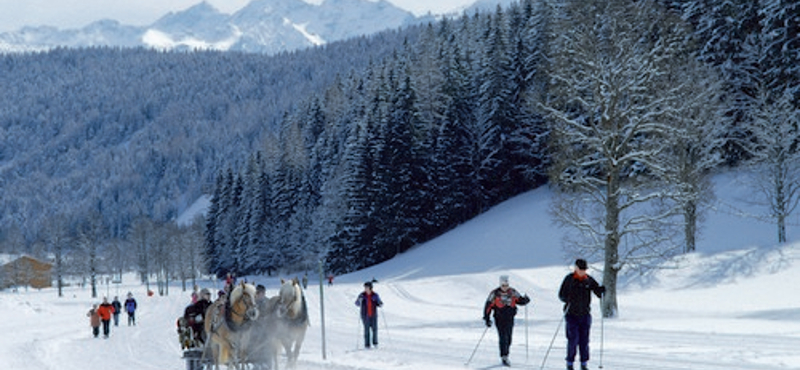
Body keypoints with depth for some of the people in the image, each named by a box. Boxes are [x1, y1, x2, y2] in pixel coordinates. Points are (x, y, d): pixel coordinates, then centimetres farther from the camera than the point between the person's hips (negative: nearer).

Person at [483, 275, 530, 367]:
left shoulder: (512, 292, 2)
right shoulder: (495, 294, -8)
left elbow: (520, 300, 9)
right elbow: (488, 306, -5)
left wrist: (525, 300, -15)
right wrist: (487, 318, -9)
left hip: (510, 319, 4)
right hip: (500, 319, -4)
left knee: (508, 339, 9)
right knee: (503, 338, -14)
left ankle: (505, 356, 25)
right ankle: (504, 358, -15)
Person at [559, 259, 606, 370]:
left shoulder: (589, 280, 4)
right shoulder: (569, 279, -3)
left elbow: (599, 293, 6)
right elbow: (561, 295, -2)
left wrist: (601, 290, -17)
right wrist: (568, 299, -23)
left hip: (585, 315, 3)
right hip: (572, 315, -3)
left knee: (584, 340, 2)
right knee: (573, 339, -8)